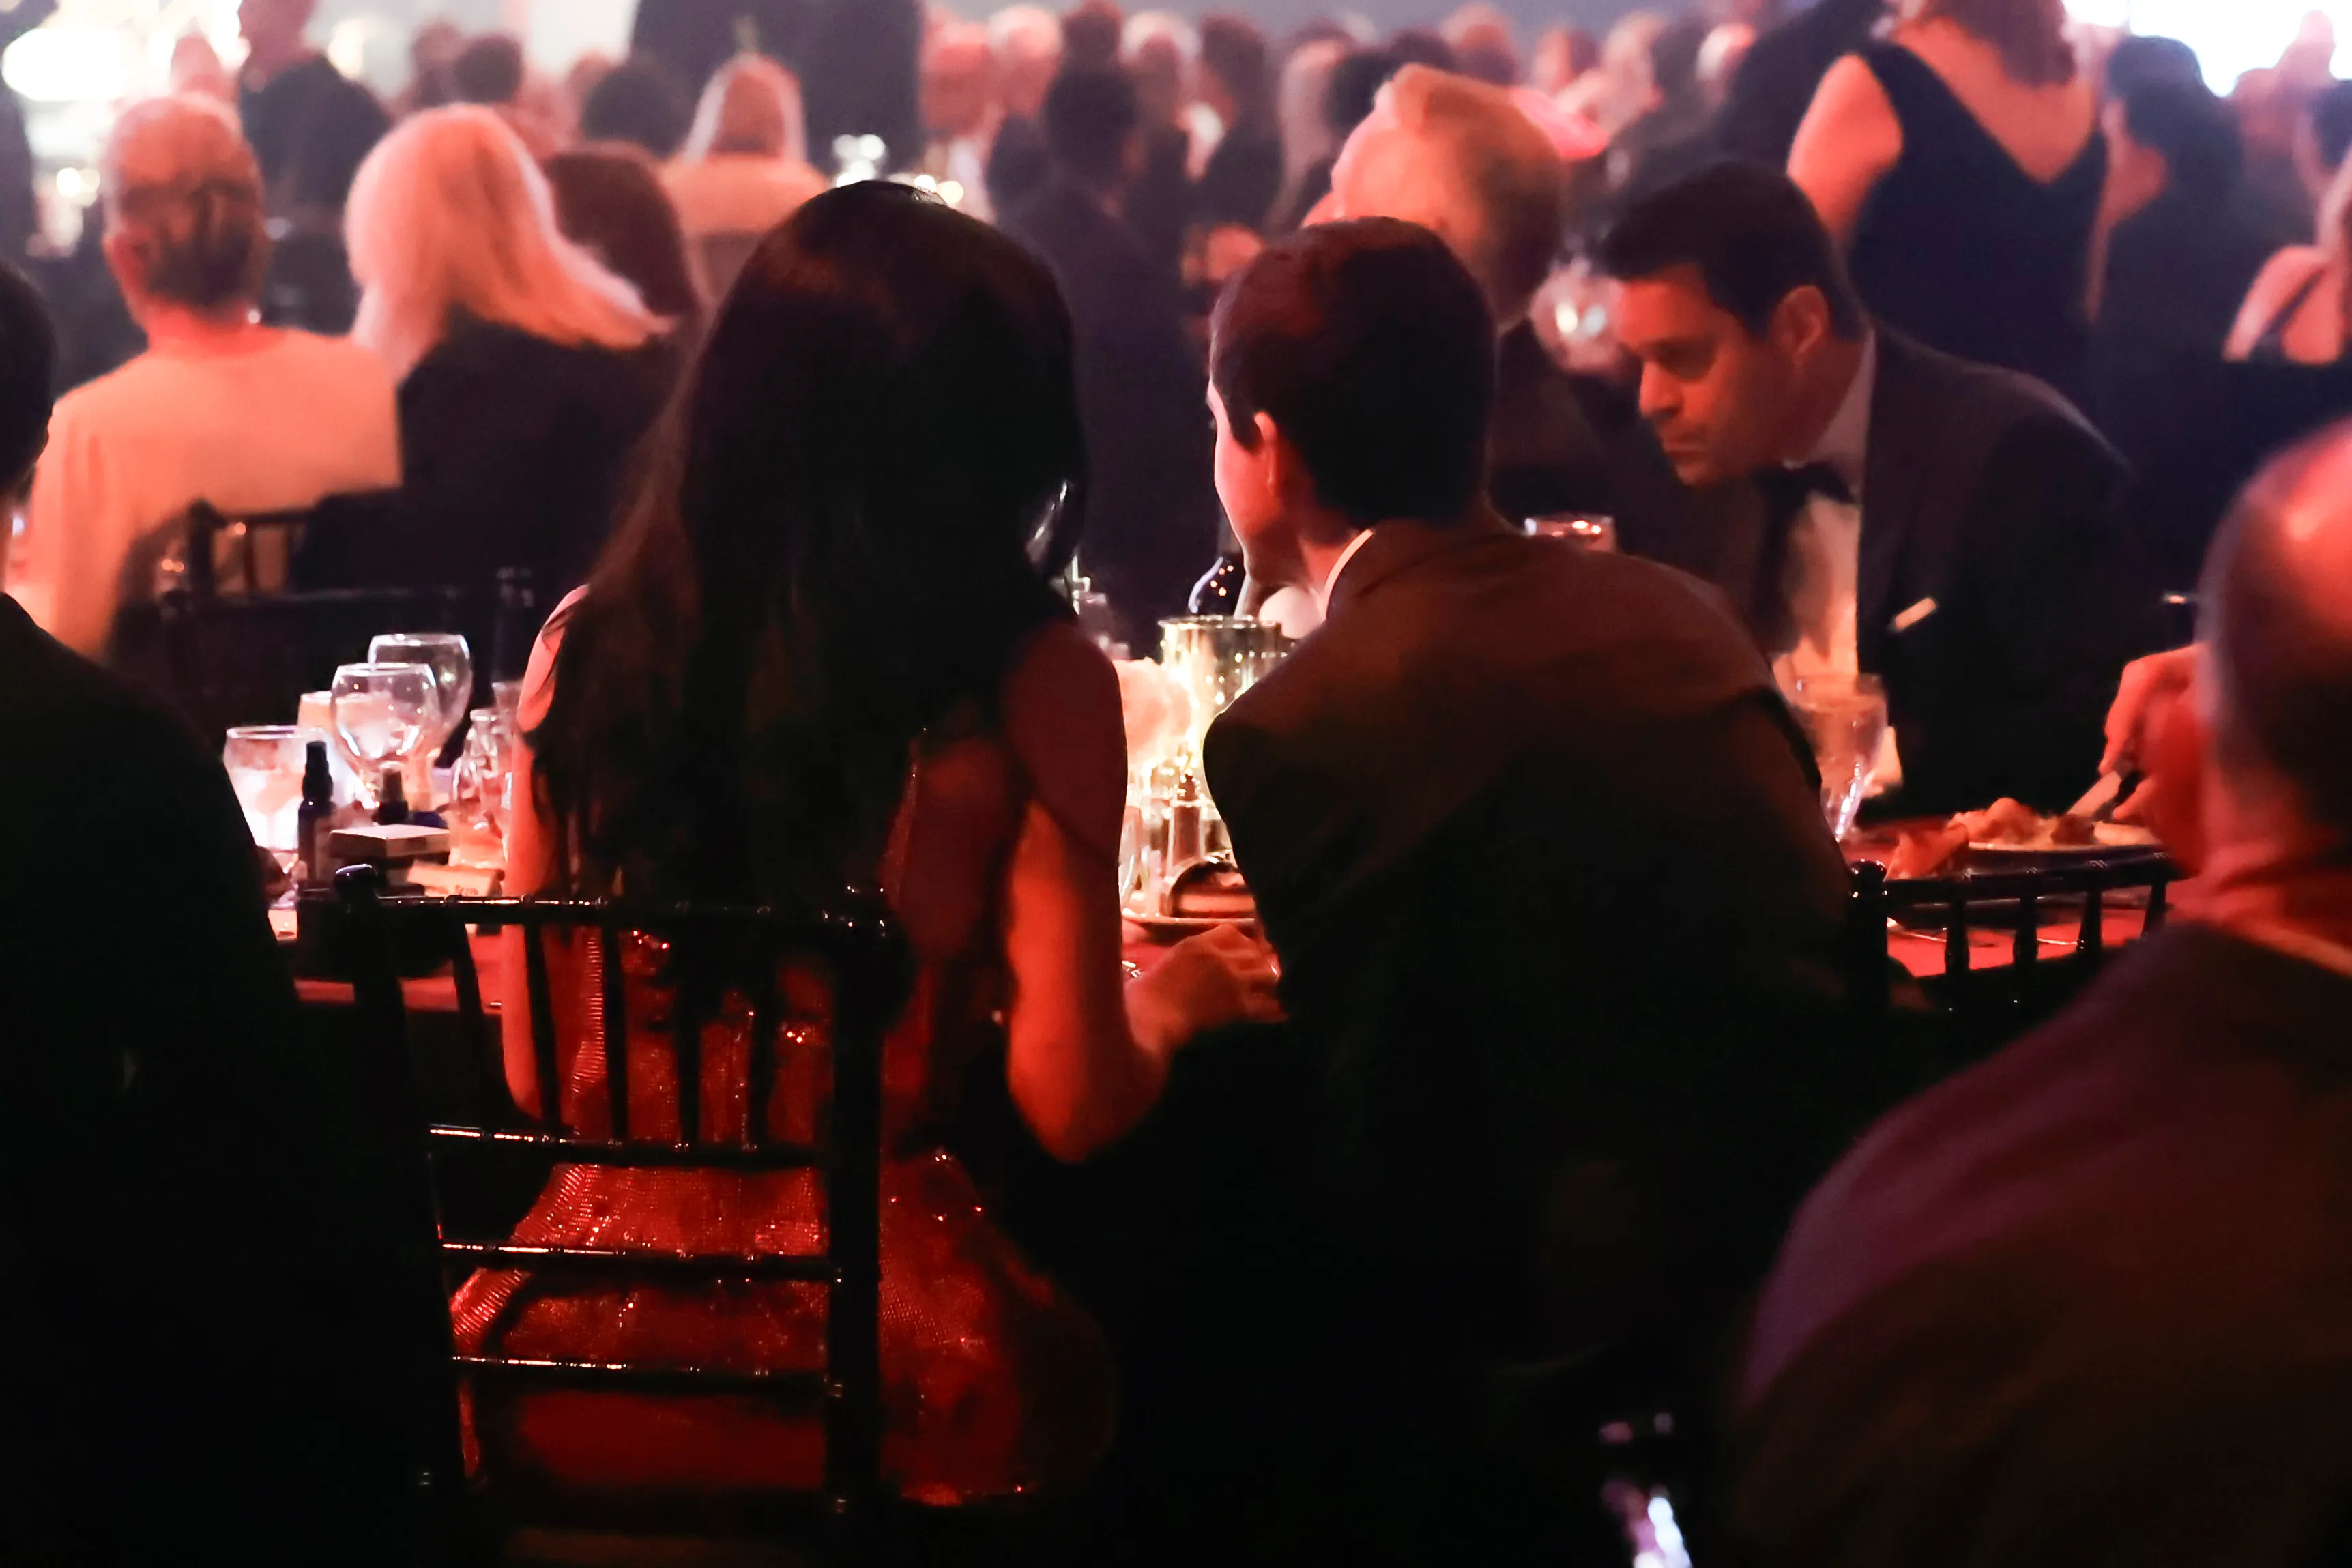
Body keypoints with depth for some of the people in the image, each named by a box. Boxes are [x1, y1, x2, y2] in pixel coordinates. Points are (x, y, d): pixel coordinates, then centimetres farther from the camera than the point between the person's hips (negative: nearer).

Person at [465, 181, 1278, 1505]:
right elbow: (1071, 1104, -8)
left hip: (585, 1336, 5)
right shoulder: (1031, 679, -8)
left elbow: (536, 1072, 10)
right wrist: (1173, 998, 14)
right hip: (879, 1345, -4)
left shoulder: (591, 645, 3)